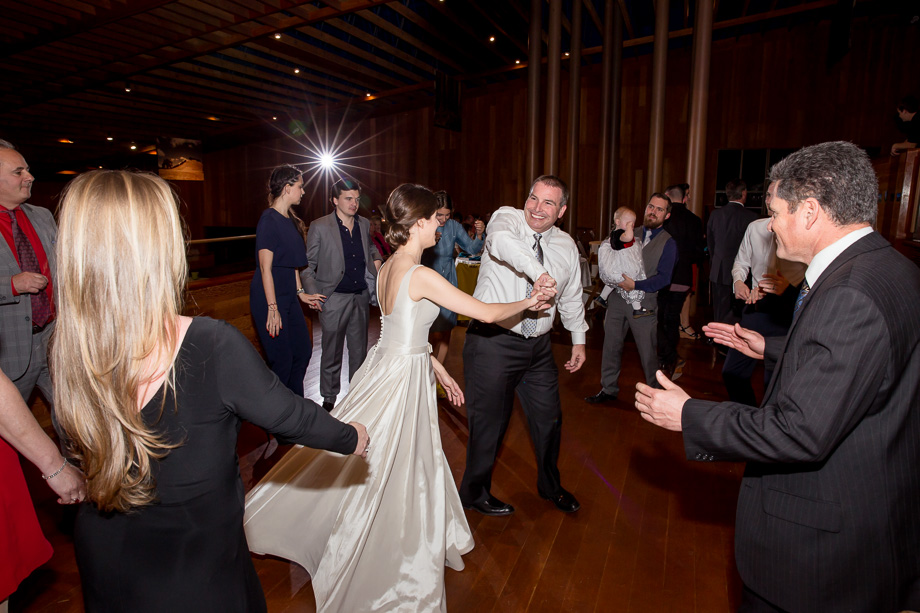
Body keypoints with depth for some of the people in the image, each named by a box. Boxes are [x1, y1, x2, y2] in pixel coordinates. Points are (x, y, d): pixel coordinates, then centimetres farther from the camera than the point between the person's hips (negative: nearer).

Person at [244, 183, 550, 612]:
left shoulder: (388, 267, 5)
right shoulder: (422, 276, -22)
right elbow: (486, 313, -20)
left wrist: (438, 370, 19)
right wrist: (528, 303, -1)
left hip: (385, 365, 8)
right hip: (402, 379, -8)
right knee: (391, 474, 7)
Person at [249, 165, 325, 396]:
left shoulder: (290, 219, 12)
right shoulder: (269, 219, -14)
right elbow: (265, 268, -18)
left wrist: (301, 293, 16)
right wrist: (272, 308, -20)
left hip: (288, 297, 9)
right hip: (269, 298, -9)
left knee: (303, 350, 14)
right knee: (282, 360, -3)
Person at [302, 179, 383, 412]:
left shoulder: (364, 224, 7)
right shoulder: (319, 227, -6)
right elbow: (307, 264, -2)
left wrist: (377, 259, 5)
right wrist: (313, 295, -10)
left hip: (361, 297, 5)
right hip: (334, 299, -4)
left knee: (359, 349, 14)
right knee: (332, 352, 6)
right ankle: (329, 399, 21)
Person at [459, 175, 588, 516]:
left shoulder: (566, 246, 7)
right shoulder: (506, 218, -9)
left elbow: (571, 298, 21)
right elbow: (501, 239, -35)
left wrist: (579, 339, 23)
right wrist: (538, 272, -50)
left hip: (538, 346, 6)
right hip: (493, 342, -5)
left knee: (549, 418, 17)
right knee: (489, 421, 7)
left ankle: (550, 487, 44)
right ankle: (474, 492, 32)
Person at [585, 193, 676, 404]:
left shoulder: (668, 243, -2)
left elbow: (663, 278, -11)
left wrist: (635, 285, -21)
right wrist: (609, 271, -3)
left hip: (644, 302, -4)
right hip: (617, 298, 4)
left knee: (648, 351, 5)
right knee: (611, 346, 10)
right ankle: (609, 389, 25)